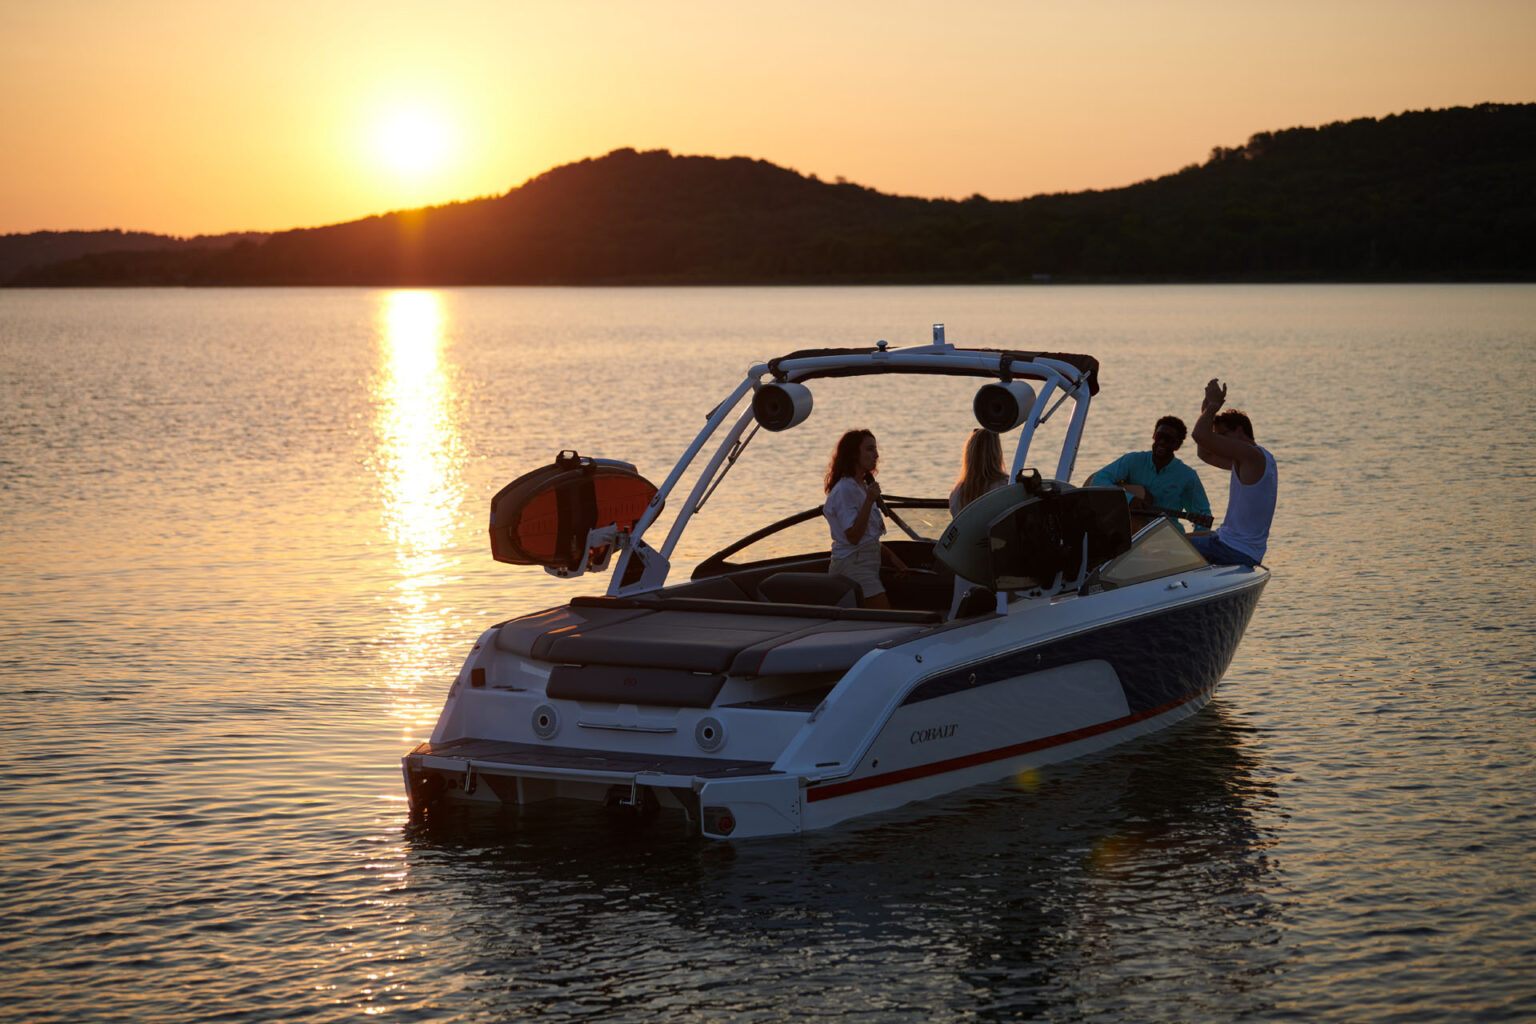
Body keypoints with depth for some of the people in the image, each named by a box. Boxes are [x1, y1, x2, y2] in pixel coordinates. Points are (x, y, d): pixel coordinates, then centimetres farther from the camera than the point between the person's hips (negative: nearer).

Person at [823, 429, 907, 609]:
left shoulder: (862, 487, 16)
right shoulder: (845, 490, -14)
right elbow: (853, 537, -21)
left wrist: (891, 555, 17)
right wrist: (869, 501, -23)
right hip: (853, 565, -10)